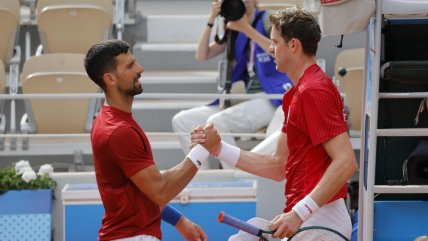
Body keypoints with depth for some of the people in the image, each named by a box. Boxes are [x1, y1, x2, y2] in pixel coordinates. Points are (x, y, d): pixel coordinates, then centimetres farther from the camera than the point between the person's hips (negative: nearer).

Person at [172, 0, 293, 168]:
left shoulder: (267, 21, -3)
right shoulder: (234, 31, 14)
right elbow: (202, 56, 7)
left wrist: (246, 28, -22)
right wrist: (211, 20, -6)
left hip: (269, 100, -7)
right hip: (242, 100, 7)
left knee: (217, 122, -31)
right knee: (182, 120, -3)